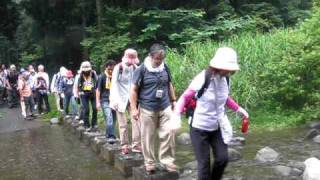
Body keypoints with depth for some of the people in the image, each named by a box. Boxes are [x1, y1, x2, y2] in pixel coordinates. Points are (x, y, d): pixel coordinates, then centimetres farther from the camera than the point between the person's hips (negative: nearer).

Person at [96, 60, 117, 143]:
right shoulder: (102, 77, -4)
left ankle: (108, 135, 25)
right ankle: (111, 136, -19)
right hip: (105, 100, -4)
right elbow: (98, 90, -1)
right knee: (109, 118, -17)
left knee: (113, 119, 9)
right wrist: (98, 102, -6)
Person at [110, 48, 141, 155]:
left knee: (136, 121, -6)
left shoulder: (135, 68, -1)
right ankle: (124, 146, 14)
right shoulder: (118, 68, -8)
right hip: (121, 99, -2)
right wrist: (115, 100, -16)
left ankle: (136, 145, 2)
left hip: (132, 99, 2)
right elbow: (114, 84, -9)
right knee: (123, 124, 3)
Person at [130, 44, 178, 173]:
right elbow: (134, 90, -6)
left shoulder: (165, 67, 4)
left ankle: (167, 160, 13)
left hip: (165, 107, 3)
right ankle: (149, 163, 19)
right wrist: (134, 108, -8)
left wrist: (173, 100, 19)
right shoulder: (142, 69, -9)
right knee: (148, 137, 5)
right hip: (147, 109, -3)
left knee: (168, 134, 0)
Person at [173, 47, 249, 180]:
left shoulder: (225, 79, -5)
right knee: (204, 164, 3)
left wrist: (238, 109, 12)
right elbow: (184, 98, -16)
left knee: (222, 159, 5)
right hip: (200, 127, -5)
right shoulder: (202, 79, -22)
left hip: (217, 127, 5)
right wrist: (177, 117, -28)